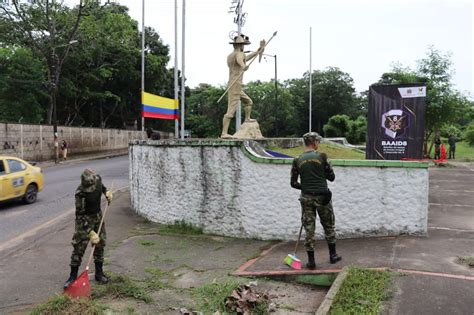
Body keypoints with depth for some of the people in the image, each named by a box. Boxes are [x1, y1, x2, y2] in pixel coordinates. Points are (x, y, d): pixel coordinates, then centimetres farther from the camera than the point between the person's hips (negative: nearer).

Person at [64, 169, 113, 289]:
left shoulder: (98, 179, -16)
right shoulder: (80, 193, -30)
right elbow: (80, 215, -27)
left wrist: (106, 191, -4)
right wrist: (90, 233, -30)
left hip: (98, 216, 5)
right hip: (85, 219, -5)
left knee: (100, 245, 10)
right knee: (79, 247, -4)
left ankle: (99, 273, 22)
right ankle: (73, 276, 10)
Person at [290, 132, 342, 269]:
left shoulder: (297, 160, 0)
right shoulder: (321, 156, -6)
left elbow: (293, 183, 2)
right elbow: (331, 177, 0)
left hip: (306, 197, 1)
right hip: (322, 196, -1)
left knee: (309, 228, 6)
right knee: (329, 226, 16)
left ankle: (311, 260, 9)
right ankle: (333, 255, 27)